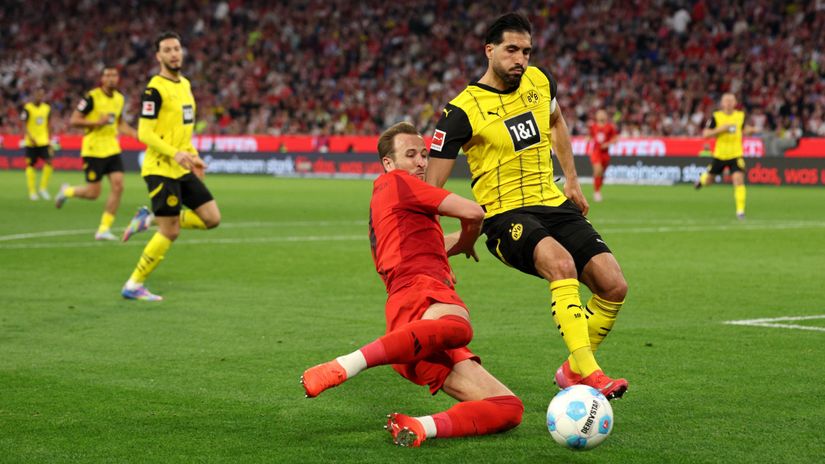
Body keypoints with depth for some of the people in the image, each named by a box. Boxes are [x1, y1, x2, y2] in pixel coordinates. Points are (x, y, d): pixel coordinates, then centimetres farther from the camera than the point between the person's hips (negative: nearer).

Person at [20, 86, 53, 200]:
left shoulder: (47, 108, 8)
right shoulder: (27, 108, -7)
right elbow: (23, 125, -11)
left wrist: (49, 140, 17)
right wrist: (31, 138, -24)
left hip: (44, 142, 4)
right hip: (31, 143, -4)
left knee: (49, 162, -11)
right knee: (30, 166, 1)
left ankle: (43, 188, 3)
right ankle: (32, 192, 9)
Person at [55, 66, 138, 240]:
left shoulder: (119, 98, 8)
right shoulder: (92, 97, -12)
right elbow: (73, 120, -12)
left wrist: (135, 133, 7)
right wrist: (97, 122, -21)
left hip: (112, 150, 6)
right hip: (93, 151, -6)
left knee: (118, 187, -8)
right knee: (93, 193, -4)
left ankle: (104, 229, 0)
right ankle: (67, 191, 28)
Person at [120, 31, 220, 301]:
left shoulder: (184, 84, 13)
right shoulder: (155, 89, -13)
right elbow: (144, 133, -18)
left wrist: (193, 156, 15)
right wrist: (175, 154, -27)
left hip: (182, 170, 8)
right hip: (161, 170, -8)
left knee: (212, 219, 2)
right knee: (171, 232, -7)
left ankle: (149, 219, 16)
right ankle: (133, 286, 6)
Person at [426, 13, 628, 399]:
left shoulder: (539, 81, 5)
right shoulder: (463, 110, -12)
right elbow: (430, 189, -8)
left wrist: (572, 180, 26)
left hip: (554, 205, 6)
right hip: (505, 216, -6)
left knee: (613, 286, -10)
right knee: (561, 262, -37)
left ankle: (573, 371, 11)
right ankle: (587, 372, -40)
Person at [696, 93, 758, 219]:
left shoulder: (740, 116, 0)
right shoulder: (716, 116, -8)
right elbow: (705, 133, -9)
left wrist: (750, 130, -6)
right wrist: (720, 129, -22)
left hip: (736, 155, 0)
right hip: (719, 155, 0)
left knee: (739, 180, -18)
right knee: (708, 181, 17)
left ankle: (740, 210, -12)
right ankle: (702, 178, 56)